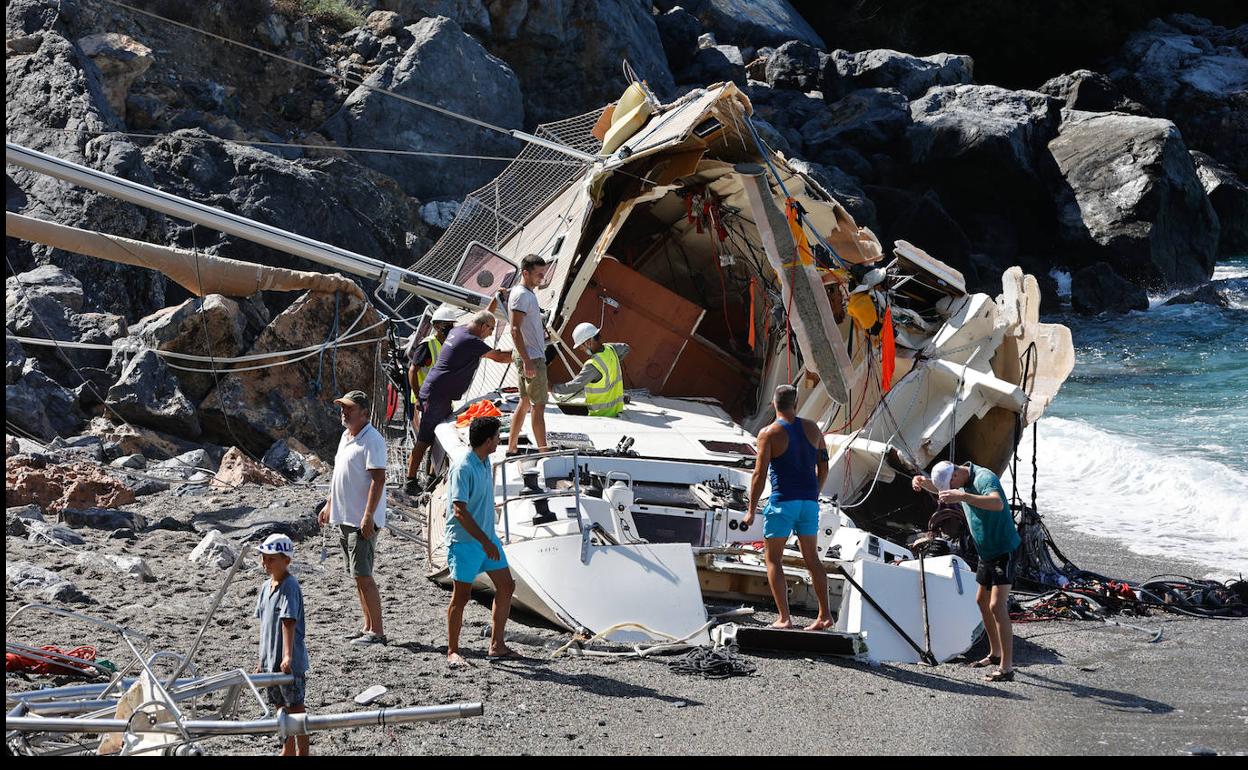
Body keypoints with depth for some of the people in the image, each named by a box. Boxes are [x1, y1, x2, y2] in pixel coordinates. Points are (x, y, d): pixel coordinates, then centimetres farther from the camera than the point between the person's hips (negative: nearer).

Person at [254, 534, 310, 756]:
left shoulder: (290, 586, -17)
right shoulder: (266, 587, 9)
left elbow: (289, 622, -26)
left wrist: (287, 656, -34)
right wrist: (263, 659, 17)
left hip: (290, 663, -8)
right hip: (270, 661, 8)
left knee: (295, 707, 1)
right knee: (281, 707, 18)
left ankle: (302, 752, 10)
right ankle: (288, 751, 30)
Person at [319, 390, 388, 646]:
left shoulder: (372, 440, -15)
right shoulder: (346, 437, 16)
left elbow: (378, 479, -20)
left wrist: (368, 515, -25)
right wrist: (329, 504, 25)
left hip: (362, 521, -10)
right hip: (344, 517, 10)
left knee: (363, 576, -10)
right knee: (359, 576, 13)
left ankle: (377, 632, -7)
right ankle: (368, 626, 20)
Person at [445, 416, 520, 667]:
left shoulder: (485, 463, 7)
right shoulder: (463, 468, -21)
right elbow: (460, 511, -25)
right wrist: (484, 541, -27)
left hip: (487, 538, 9)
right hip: (464, 541, -9)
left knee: (506, 586, 9)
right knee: (462, 595, -2)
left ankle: (497, 645, 18)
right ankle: (452, 651, 9)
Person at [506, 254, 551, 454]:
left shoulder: (528, 294, 16)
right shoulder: (521, 295, -15)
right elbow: (515, 330, -22)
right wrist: (527, 361, -25)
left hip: (533, 358, 10)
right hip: (532, 358, -10)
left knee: (525, 402, 13)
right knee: (539, 405, -8)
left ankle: (512, 447, 17)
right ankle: (543, 450, -7)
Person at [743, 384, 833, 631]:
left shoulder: (769, 434, -6)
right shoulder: (812, 429, 7)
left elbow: (759, 475, -9)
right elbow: (823, 467, 12)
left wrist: (751, 511, -4)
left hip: (783, 500, -5)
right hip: (809, 500, 5)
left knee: (773, 558, 3)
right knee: (812, 558, 13)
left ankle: (784, 618, -6)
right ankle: (824, 615, 9)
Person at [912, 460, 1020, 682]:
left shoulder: (984, 478, -25)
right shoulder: (961, 480, 4)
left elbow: (998, 503, -46)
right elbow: (937, 487, 25)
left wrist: (961, 496, -54)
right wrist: (922, 481, 1)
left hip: (1004, 549, -10)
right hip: (986, 552, 10)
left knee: (997, 606, -17)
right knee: (982, 601, 21)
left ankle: (1007, 667, -18)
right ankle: (995, 654, 37)